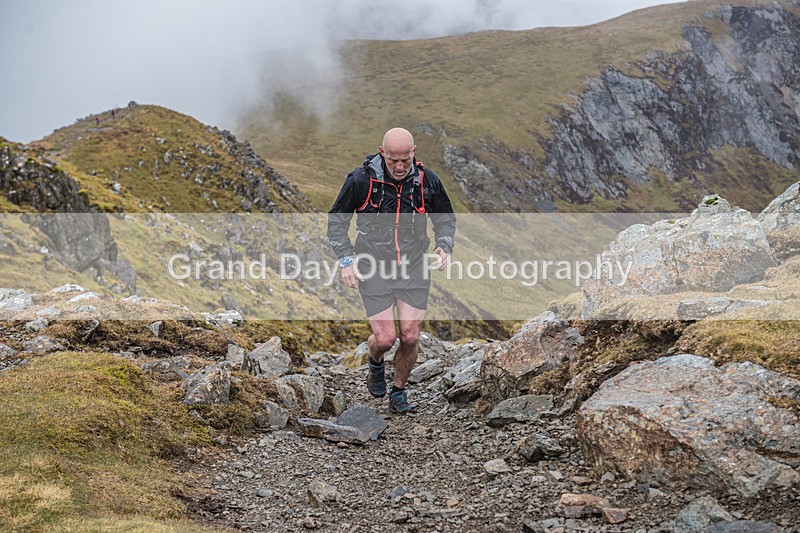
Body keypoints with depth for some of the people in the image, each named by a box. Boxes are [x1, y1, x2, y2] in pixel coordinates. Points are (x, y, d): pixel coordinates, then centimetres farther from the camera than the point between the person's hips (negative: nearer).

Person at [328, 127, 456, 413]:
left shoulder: (427, 181, -4)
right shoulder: (361, 179, -11)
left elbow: (446, 219, 13)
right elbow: (336, 219, 1)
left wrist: (444, 247, -6)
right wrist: (345, 260, -8)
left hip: (413, 268, 2)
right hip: (374, 269, -2)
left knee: (410, 337, -5)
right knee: (385, 338, -10)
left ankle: (398, 394, 19)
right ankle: (375, 365, 28)